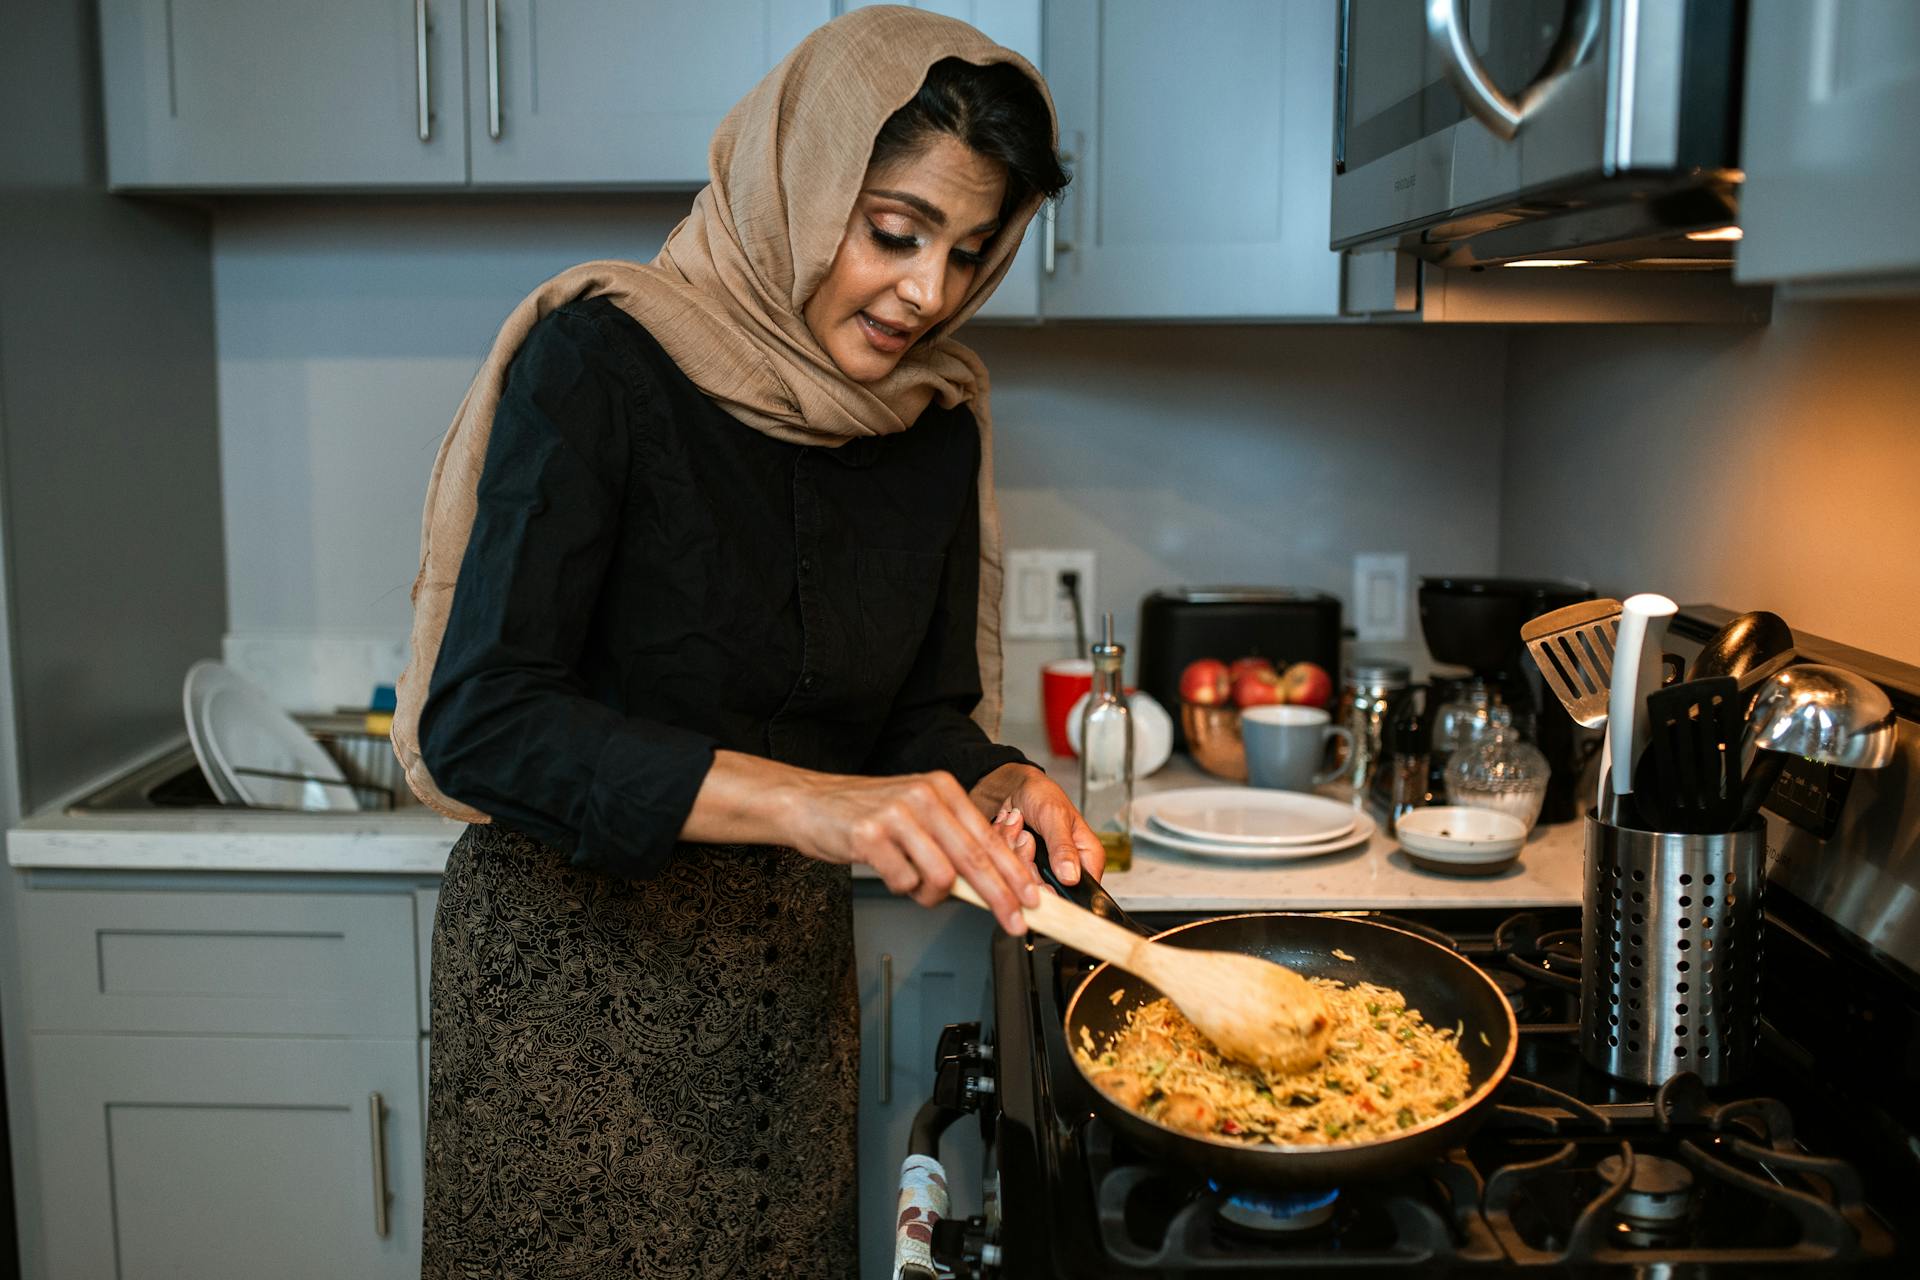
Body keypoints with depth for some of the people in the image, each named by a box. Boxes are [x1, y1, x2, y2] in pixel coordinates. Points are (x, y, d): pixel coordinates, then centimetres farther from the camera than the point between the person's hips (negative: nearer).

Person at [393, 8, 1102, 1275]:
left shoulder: (935, 428, 0)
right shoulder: (601, 360, -17)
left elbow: (923, 721, 7)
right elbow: (478, 723, -25)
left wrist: (1001, 789, -16)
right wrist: (803, 800, -35)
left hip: (789, 974, 5)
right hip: (574, 950, -4)